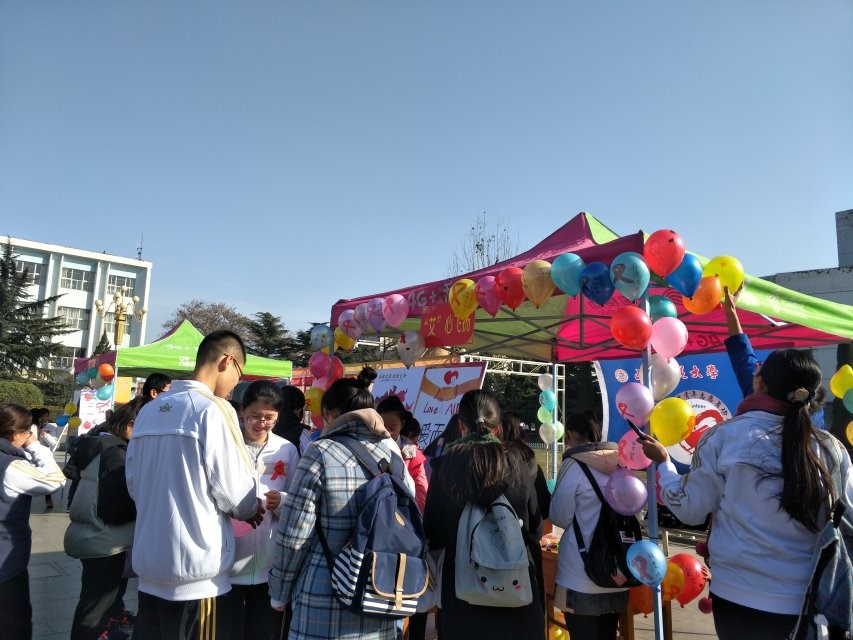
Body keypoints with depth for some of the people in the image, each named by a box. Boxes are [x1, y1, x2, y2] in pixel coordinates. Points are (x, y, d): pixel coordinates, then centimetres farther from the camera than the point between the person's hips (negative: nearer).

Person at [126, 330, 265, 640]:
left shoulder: (148, 411, 7)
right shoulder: (213, 409, -16)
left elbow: (133, 483, 14)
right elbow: (233, 491, -15)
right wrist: (252, 509, 5)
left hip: (150, 564, 7)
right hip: (197, 569, -7)